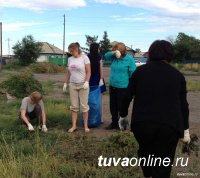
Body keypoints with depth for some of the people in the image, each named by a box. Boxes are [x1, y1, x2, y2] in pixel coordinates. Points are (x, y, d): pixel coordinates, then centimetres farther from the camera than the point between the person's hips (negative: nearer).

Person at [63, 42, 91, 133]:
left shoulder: (84, 57, -6)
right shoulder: (70, 59, 8)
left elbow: (88, 72, -8)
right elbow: (68, 72, 15)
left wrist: (86, 82, -18)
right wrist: (65, 83, 10)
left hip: (83, 85, -4)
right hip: (72, 85, 4)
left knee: (84, 106, 0)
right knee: (74, 106, 5)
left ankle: (86, 126, 9)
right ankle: (74, 126, 11)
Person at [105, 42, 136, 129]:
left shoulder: (129, 59, -12)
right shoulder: (114, 57, 6)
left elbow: (132, 73, -12)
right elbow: (106, 56, 11)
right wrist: (113, 53, -10)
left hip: (123, 87, -6)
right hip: (112, 86, 6)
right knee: (113, 107, 14)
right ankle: (114, 123, 29)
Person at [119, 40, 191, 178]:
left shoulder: (140, 71, 6)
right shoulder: (177, 75, 8)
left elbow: (127, 96, 5)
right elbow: (183, 104, 8)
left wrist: (123, 115, 19)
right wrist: (186, 129, 15)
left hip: (142, 122, 1)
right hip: (170, 125, 0)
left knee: (145, 151, 26)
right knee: (163, 163, 8)